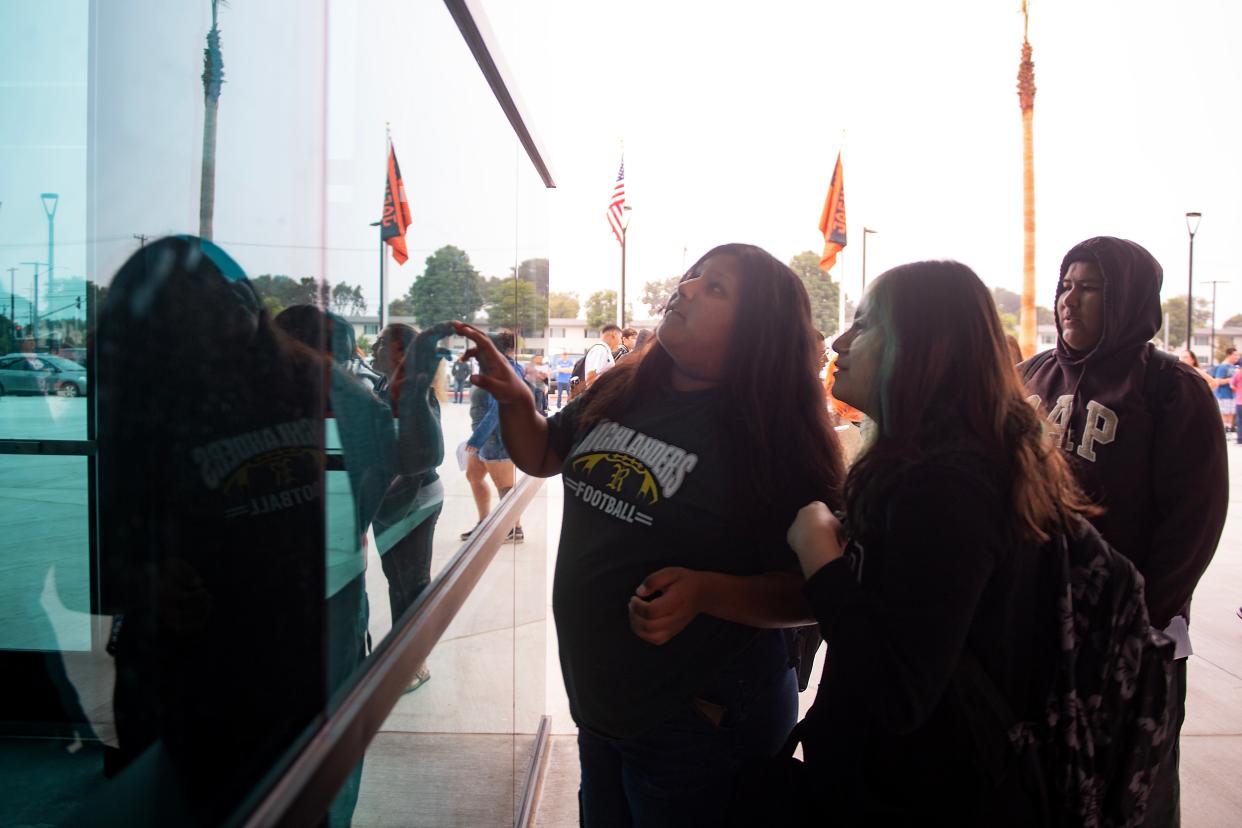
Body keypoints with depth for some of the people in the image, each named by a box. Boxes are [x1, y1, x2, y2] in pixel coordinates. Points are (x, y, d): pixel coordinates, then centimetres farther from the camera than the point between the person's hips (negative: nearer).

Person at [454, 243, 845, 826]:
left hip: (702, 725, -6)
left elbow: (810, 593, -18)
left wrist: (703, 592, -33)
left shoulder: (772, 435, -20)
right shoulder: (622, 393, -2)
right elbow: (542, 456, 14)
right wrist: (514, 399, -6)